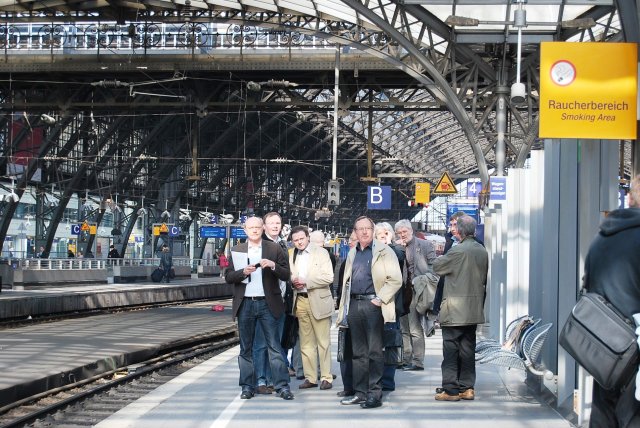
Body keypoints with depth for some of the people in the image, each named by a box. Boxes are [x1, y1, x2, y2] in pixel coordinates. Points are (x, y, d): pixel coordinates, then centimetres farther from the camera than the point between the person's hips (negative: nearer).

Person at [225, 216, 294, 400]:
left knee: (274, 346, -4)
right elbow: (228, 277, 4)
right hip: (245, 304, 2)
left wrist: (273, 265, -16)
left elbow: (286, 275, 2)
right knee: (246, 348, 6)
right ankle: (248, 387, 13)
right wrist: (243, 272, -14)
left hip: (267, 304, -2)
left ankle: (282, 386, -2)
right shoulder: (237, 251, 9)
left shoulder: (274, 249, 5)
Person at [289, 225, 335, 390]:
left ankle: (326, 378, 2)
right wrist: (293, 282, -3)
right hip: (300, 301, 5)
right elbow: (289, 275, 20)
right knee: (306, 343, 7)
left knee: (323, 342, -2)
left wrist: (306, 282, -15)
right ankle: (310, 378, 12)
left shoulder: (321, 253, -2)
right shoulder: (292, 255, 13)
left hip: (318, 301, -5)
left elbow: (328, 277, -10)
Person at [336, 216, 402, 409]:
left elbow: (395, 280, -7)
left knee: (375, 351, -5)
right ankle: (360, 392, 14)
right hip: (355, 304, 6)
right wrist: (343, 310, 15)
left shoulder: (384, 251, -1)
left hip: (373, 305, -6)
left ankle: (375, 393, -2)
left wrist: (380, 299, -13)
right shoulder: (352, 253, 18)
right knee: (358, 352, 8)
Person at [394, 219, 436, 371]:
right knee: (403, 329, 11)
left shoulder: (425, 245, 1)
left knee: (415, 328, -8)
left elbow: (433, 266, -3)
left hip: (416, 290, -6)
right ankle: (406, 360, 18)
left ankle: (417, 362, -4)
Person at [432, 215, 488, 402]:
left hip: (454, 311, -7)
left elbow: (437, 266, -3)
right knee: (468, 349, 12)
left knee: (451, 349, -2)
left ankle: (451, 390, -2)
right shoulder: (483, 251, 7)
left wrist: (441, 256, 16)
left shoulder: (458, 251, -16)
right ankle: (467, 388, 15)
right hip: (474, 310, 7)